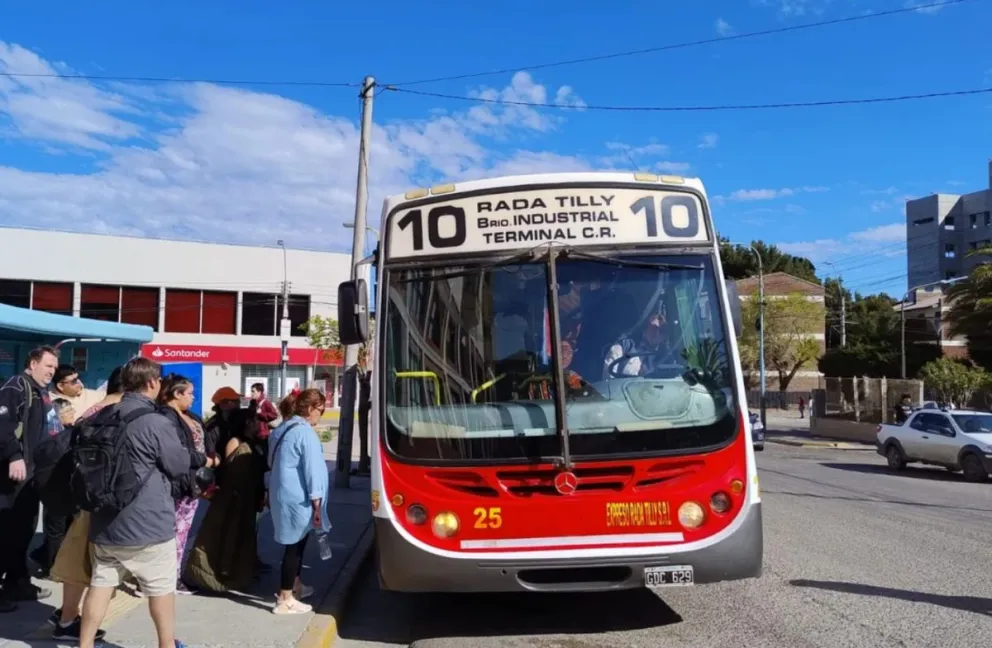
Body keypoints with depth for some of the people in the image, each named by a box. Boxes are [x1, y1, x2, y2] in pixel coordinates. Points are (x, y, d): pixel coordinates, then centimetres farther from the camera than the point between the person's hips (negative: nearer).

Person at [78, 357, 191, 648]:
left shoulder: (101, 417, 4)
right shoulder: (156, 423, -19)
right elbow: (180, 466, -9)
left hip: (105, 520, 6)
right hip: (147, 521, -6)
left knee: (101, 582, 14)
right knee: (161, 586, 9)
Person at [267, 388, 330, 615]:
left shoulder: (282, 429, 12)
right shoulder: (305, 432, -17)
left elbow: (273, 462, 20)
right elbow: (312, 468, -18)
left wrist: (271, 493, 26)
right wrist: (316, 503, -15)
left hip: (281, 495, 9)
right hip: (297, 499, -9)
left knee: (296, 543, 22)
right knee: (295, 545, -1)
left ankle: (295, 585, 36)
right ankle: (285, 600, 5)